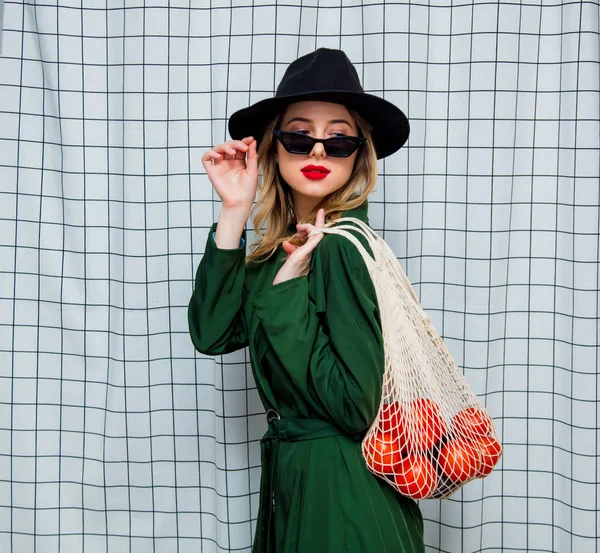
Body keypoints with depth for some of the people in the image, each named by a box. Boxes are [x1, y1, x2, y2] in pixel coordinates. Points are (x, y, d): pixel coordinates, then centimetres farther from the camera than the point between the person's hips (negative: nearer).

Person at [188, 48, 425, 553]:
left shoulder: (341, 248, -20)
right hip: (290, 474, 8)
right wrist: (234, 212, -11)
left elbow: (354, 406, -24)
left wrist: (286, 287, -23)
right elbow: (212, 334, -9)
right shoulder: (283, 242, 2)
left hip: (341, 497, -7)